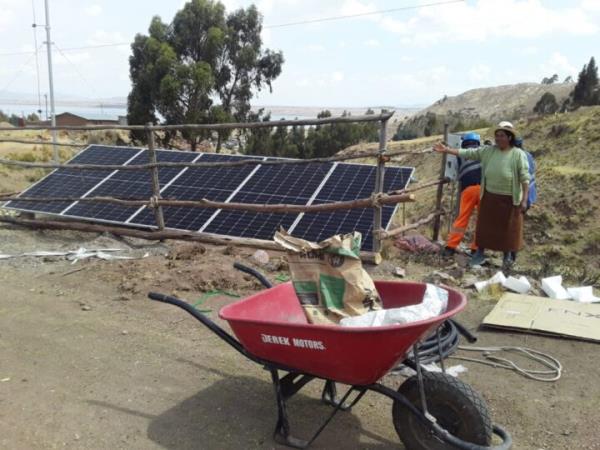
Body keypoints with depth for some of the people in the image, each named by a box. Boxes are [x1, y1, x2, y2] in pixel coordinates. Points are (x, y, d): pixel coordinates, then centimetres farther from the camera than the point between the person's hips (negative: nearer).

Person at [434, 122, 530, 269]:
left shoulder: (518, 154, -12)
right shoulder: (488, 151, -1)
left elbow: (525, 178, -13)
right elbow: (468, 153, 0)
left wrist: (524, 200, -18)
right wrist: (447, 150, -6)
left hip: (509, 200, -4)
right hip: (489, 197, 4)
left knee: (508, 229, 9)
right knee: (485, 227, 13)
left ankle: (507, 256, 28)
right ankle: (480, 253, 28)